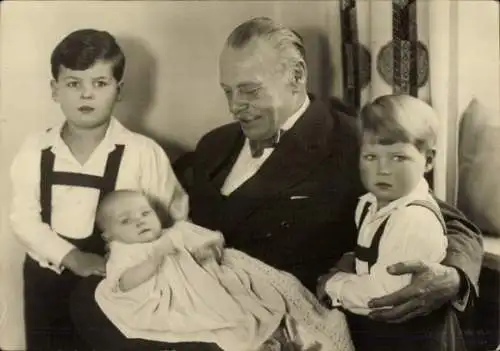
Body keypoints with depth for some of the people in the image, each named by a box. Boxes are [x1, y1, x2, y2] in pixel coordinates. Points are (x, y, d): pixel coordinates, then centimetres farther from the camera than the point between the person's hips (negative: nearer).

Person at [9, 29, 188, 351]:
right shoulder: (35, 151, -4)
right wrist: (70, 257, -19)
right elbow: (24, 218, -7)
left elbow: (175, 214, -6)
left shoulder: (143, 152, -12)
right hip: (48, 278, 2)